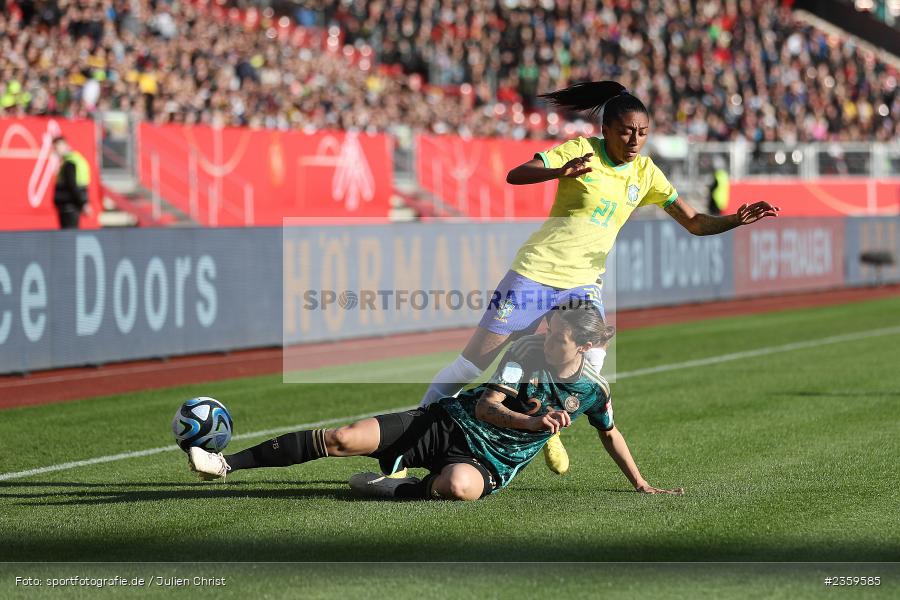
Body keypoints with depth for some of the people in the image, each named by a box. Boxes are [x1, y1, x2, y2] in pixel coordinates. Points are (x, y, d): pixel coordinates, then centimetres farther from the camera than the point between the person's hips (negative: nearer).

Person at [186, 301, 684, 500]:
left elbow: (611, 434, 16)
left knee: (460, 486, -42)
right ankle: (227, 464, -4)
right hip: (450, 421, 1)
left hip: (489, 461, -1)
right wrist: (534, 422, -32)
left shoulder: (593, 389, -5)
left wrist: (641, 485, 19)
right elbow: (487, 405, -15)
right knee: (342, 439, -11)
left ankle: (391, 489, -12)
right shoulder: (529, 350, -7)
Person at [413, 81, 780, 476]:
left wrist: (736, 220, -18)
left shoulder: (645, 173, 1)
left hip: (583, 283, 4)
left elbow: (695, 224, 1)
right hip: (536, 270, -4)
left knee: (591, 367, -14)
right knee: (475, 361, -2)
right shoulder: (581, 150, -11)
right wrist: (562, 172, -40)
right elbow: (514, 176, -21)